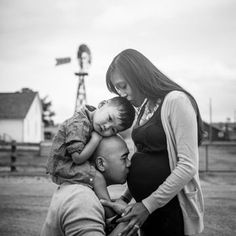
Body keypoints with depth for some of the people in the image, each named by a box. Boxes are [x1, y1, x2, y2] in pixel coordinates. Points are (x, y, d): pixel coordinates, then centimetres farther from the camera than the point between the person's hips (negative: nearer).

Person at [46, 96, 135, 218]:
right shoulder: (79, 125, -29)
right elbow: (78, 158, -31)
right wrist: (96, 138, -26)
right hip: (62, 166, -10)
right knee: (97, 177, -20)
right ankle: (112, 214, -15)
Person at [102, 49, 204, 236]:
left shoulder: (176, 101, -15)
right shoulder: (144, 109, 9)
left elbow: (188, 166, -20)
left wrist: (148, 205, -18)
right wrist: (126, 197, 3)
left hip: (171, 206, -7)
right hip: (146, 206, 7)